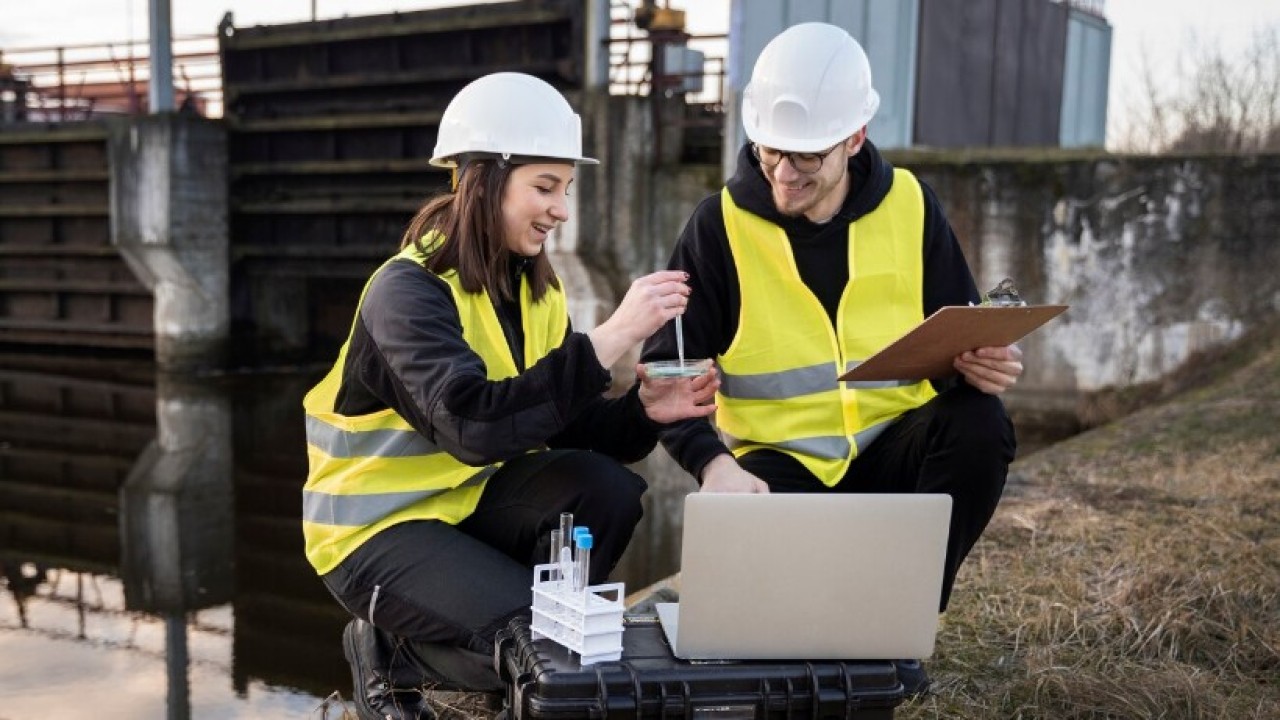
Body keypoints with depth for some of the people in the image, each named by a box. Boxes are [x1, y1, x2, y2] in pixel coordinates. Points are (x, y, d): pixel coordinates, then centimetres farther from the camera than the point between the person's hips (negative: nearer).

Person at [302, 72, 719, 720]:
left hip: (471, 499, 6)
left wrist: (643, 409, -21)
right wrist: (611, 336, -39)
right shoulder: (407, 291, -21)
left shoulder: (533, 285, 2)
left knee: (606, 490, -21)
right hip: (378, 526, -6)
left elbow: (560, 422, -1)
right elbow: (474, 427, -37)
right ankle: (390, 652, 4)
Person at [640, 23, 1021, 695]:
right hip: (780, 461, -2)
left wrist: (978, 362, -19)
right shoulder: (721, 223, -8)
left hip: (895, 447, 3)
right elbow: (670, 370, -7)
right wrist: (713, 462, -25)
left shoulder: (909, 205, -1)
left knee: (979, 424, -28)